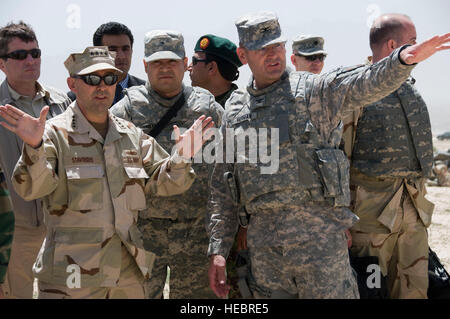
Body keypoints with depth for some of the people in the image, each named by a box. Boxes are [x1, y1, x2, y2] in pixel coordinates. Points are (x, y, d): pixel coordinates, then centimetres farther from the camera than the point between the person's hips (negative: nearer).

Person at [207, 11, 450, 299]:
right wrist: (218, 249, 8)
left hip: (318, 234, -3)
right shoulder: (233, 112, 13)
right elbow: (222, 188, 14)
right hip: (262, 242, 3)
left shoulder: (313, 90, 3)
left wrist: (403, 60, -37)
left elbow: (366, 84, -17)